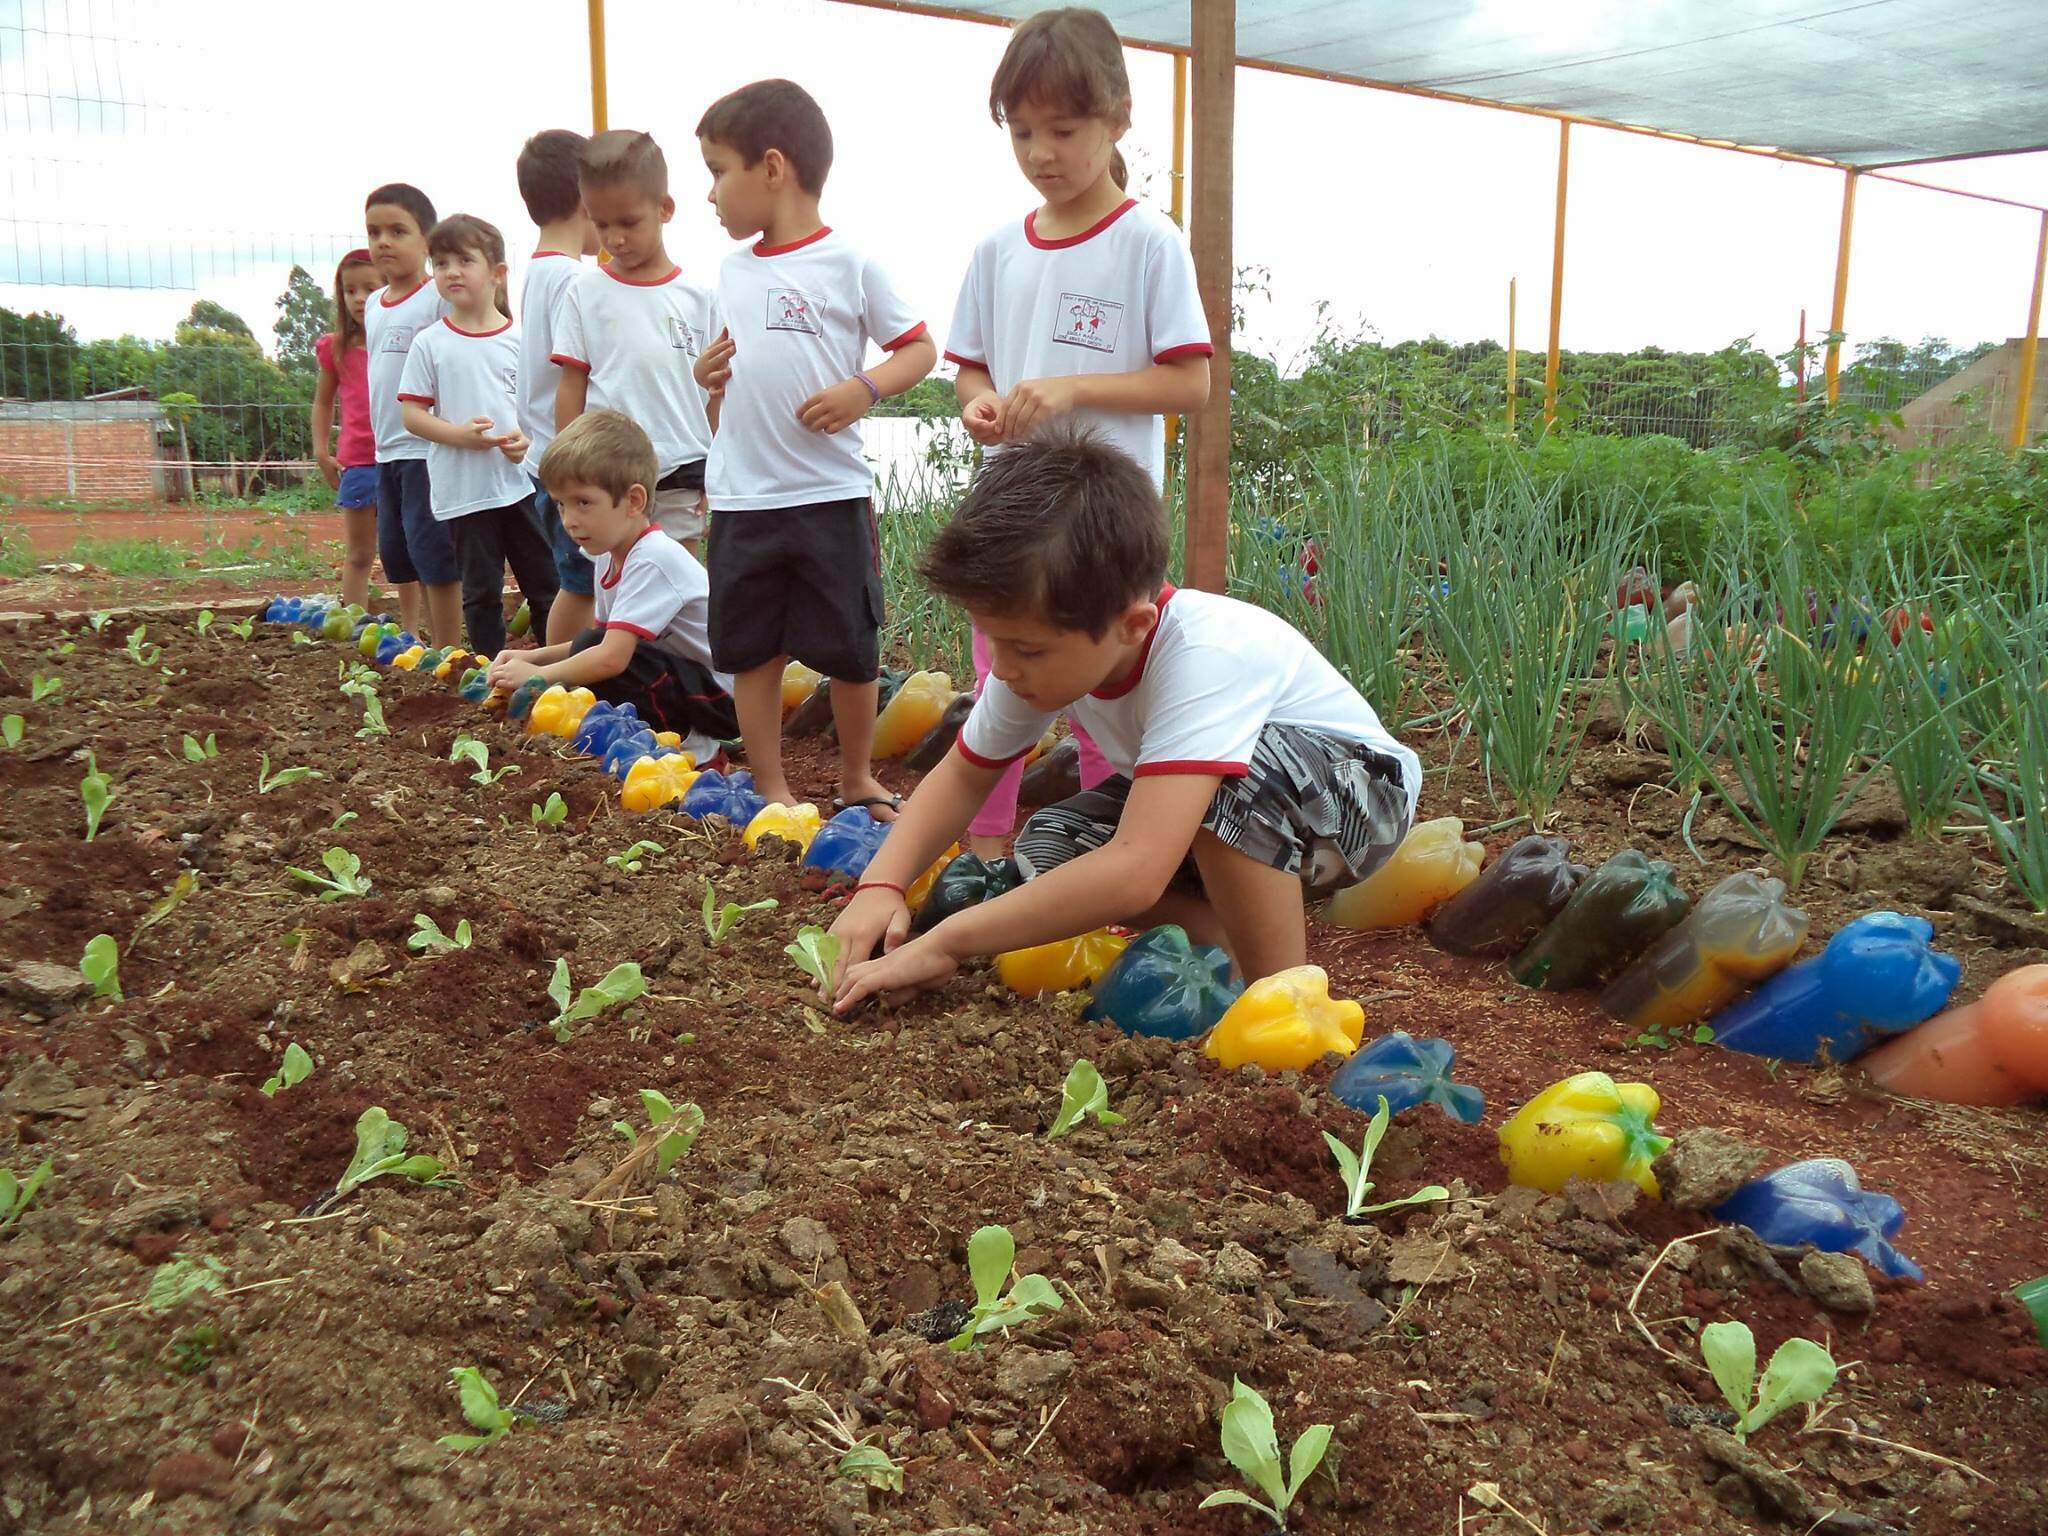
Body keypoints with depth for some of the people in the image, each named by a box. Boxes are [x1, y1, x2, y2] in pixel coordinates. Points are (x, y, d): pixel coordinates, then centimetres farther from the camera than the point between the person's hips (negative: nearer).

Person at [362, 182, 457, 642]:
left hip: (428, 447, -8)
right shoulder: (373, 306, 15)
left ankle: (447, 652, 2)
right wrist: (379, 439, 19)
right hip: (386, 450, 8)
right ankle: (411, 637, 28)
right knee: (396, 554, 15)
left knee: (432, 553, -5)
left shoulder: (439, 296, -9)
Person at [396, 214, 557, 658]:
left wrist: (529, 437, -10)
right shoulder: (430, 344, 1)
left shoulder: (519, 339, 3)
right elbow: (412, 414, 1)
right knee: (480, 592, 7)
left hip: (521, 482, 1)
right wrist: (458, 434, -16)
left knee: (545, 584, 7)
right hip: (463, 490, -1)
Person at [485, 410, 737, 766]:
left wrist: (537, 675, -17)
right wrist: (532, 657, -2)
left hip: (725, 697, -9)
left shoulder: (653, 560, -23)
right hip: (685, 676, 10)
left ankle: (696, 751, -10)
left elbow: (611, 656, -30)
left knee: (591, 652, -24)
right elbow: (604, 640, 11)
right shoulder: (611, 557, 7)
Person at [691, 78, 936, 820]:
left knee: (849, 650, 5)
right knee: (750, 649, 9)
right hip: (741, 500, 5)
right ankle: (770, 788, 22)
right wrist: (707, 375, 0)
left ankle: (857, 777, 25)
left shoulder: (848, 262, -4)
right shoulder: (734, 269, 12)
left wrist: (863, 389, -18)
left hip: (830, 493, -5)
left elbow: (919, 348, -2)